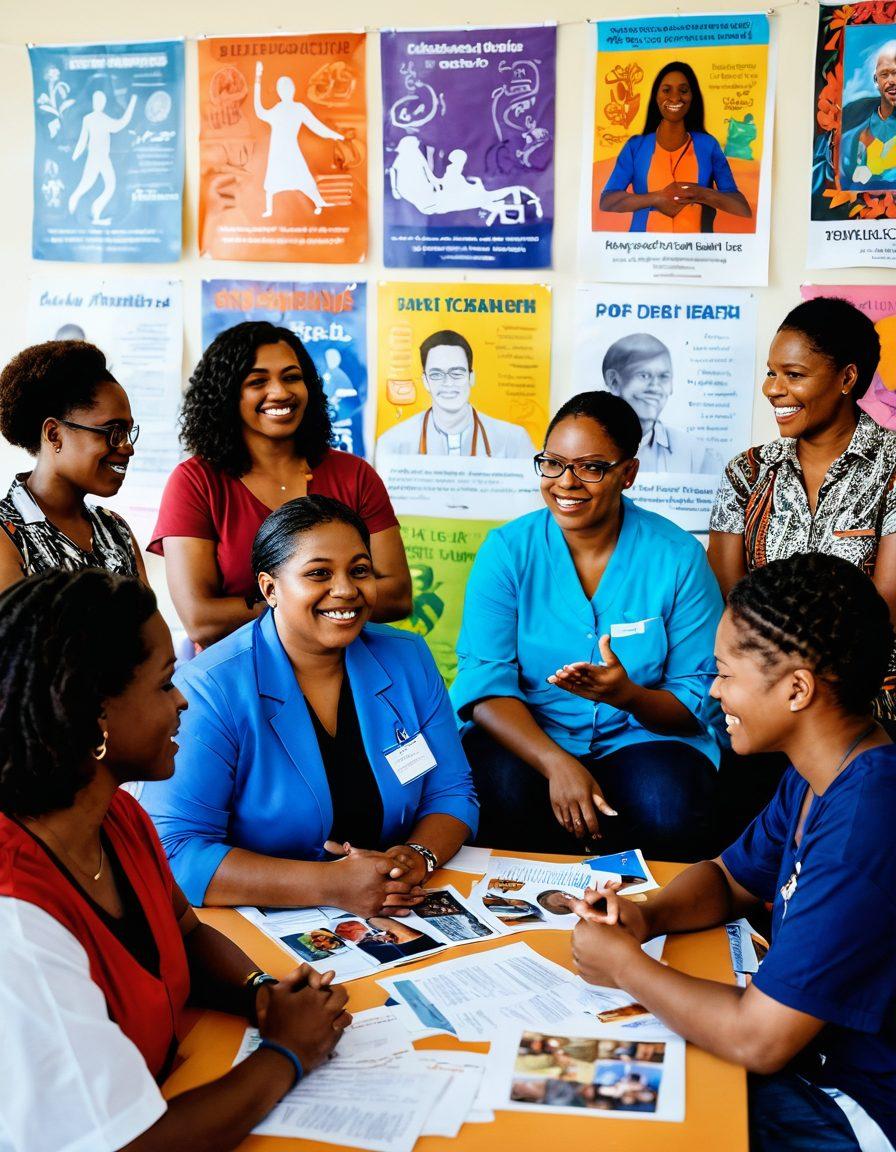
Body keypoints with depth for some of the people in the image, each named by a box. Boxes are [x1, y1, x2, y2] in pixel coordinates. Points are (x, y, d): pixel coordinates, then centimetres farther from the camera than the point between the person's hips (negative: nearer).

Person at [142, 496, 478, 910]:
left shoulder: (409, 660, 4)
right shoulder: (211, 690, -13)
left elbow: (451, 793, 8)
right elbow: (173, 852, -19)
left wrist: (417, 857, -15)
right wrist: (331, 885, -27)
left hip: (405, 919, 4)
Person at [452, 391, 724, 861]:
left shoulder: (678, 557, -4)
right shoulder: (507, 550, -2)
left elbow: (700, 700, -3)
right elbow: (485, 682, -10)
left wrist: (629, 696, -27)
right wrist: (556, 764, -27)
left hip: (642, 738, 0)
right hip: (524, 736, 0)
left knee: (666, 811, -31)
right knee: (500, 796, -32)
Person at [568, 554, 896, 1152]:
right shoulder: (817, 778, 0)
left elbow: (758, 1040, -31)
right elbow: (729, 879, 15)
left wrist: (624, 965, -15)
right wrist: (645, 917, -6)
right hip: (818, 1058, 8)